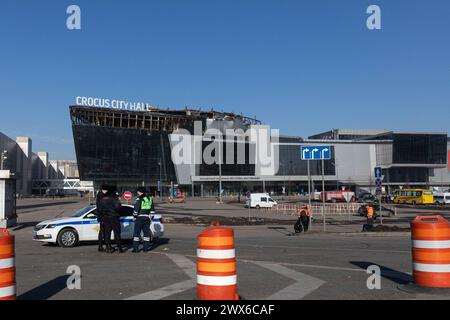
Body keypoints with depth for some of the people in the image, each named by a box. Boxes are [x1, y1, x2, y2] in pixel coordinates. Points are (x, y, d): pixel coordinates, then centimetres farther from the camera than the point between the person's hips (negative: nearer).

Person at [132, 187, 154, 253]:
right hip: (147, 218, 5)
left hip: (140, 218, -5)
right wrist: (150, 218, 17)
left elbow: (136, 209, -12)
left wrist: (135, 215, 5)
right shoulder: (150, 199, 10)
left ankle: (135, 248, 1)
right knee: (146, 232, 9)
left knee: (136, 233, 2)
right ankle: (146, 248, 9)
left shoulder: (139, 199, -10)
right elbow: (152, 209, 13)